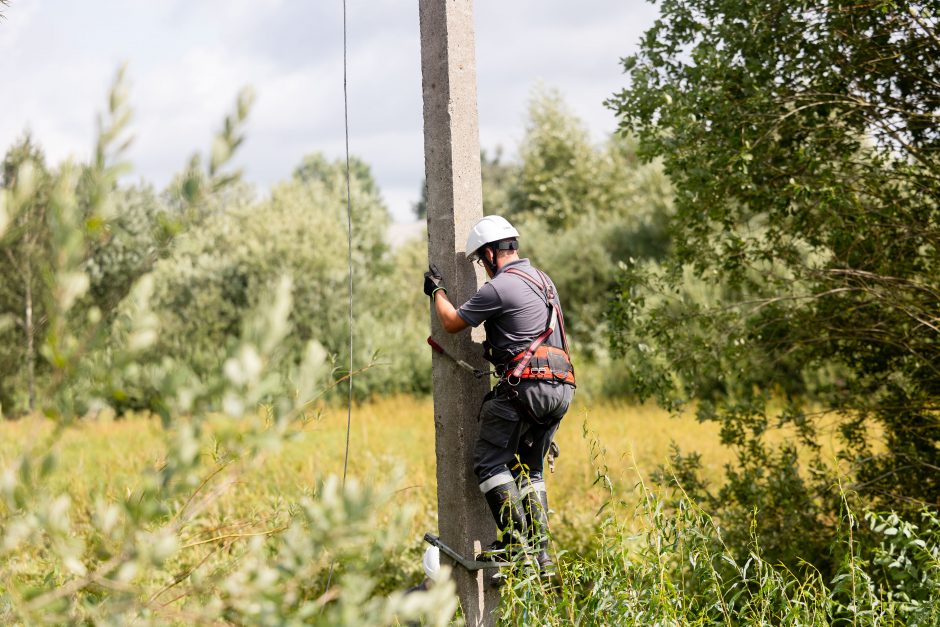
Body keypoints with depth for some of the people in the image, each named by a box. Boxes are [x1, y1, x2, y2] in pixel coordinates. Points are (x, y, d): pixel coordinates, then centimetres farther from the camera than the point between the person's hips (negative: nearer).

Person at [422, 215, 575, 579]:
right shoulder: (543, 281, 20)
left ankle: (515, 541, -11)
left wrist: (437, 291, 18)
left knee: (490, 461, -2)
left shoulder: (499, 287, -8)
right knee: (529, 468, 14)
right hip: (560, 389, 9)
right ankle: (541, 554, 9)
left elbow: (452, 323, 2)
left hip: (524, 386, -9)